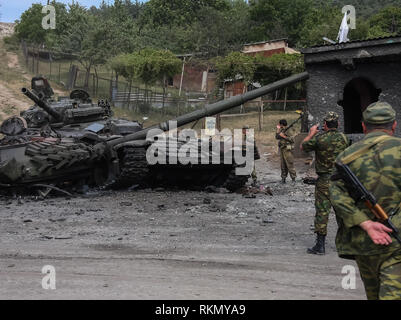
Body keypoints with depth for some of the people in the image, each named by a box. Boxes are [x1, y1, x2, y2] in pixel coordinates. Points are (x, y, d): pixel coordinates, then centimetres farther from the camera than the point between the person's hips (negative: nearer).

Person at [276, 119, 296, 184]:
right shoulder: (282, 130, 14)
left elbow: (291, 139, -18)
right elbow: (277, 137, 12)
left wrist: (284, 136, -19)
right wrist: (278, 129, 8)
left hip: (288, 150, -8)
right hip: (282, 149, 8)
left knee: (289, 164, -9)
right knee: (283, 164, 11)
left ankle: (293, 178, -6)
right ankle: (283, 177, 18)